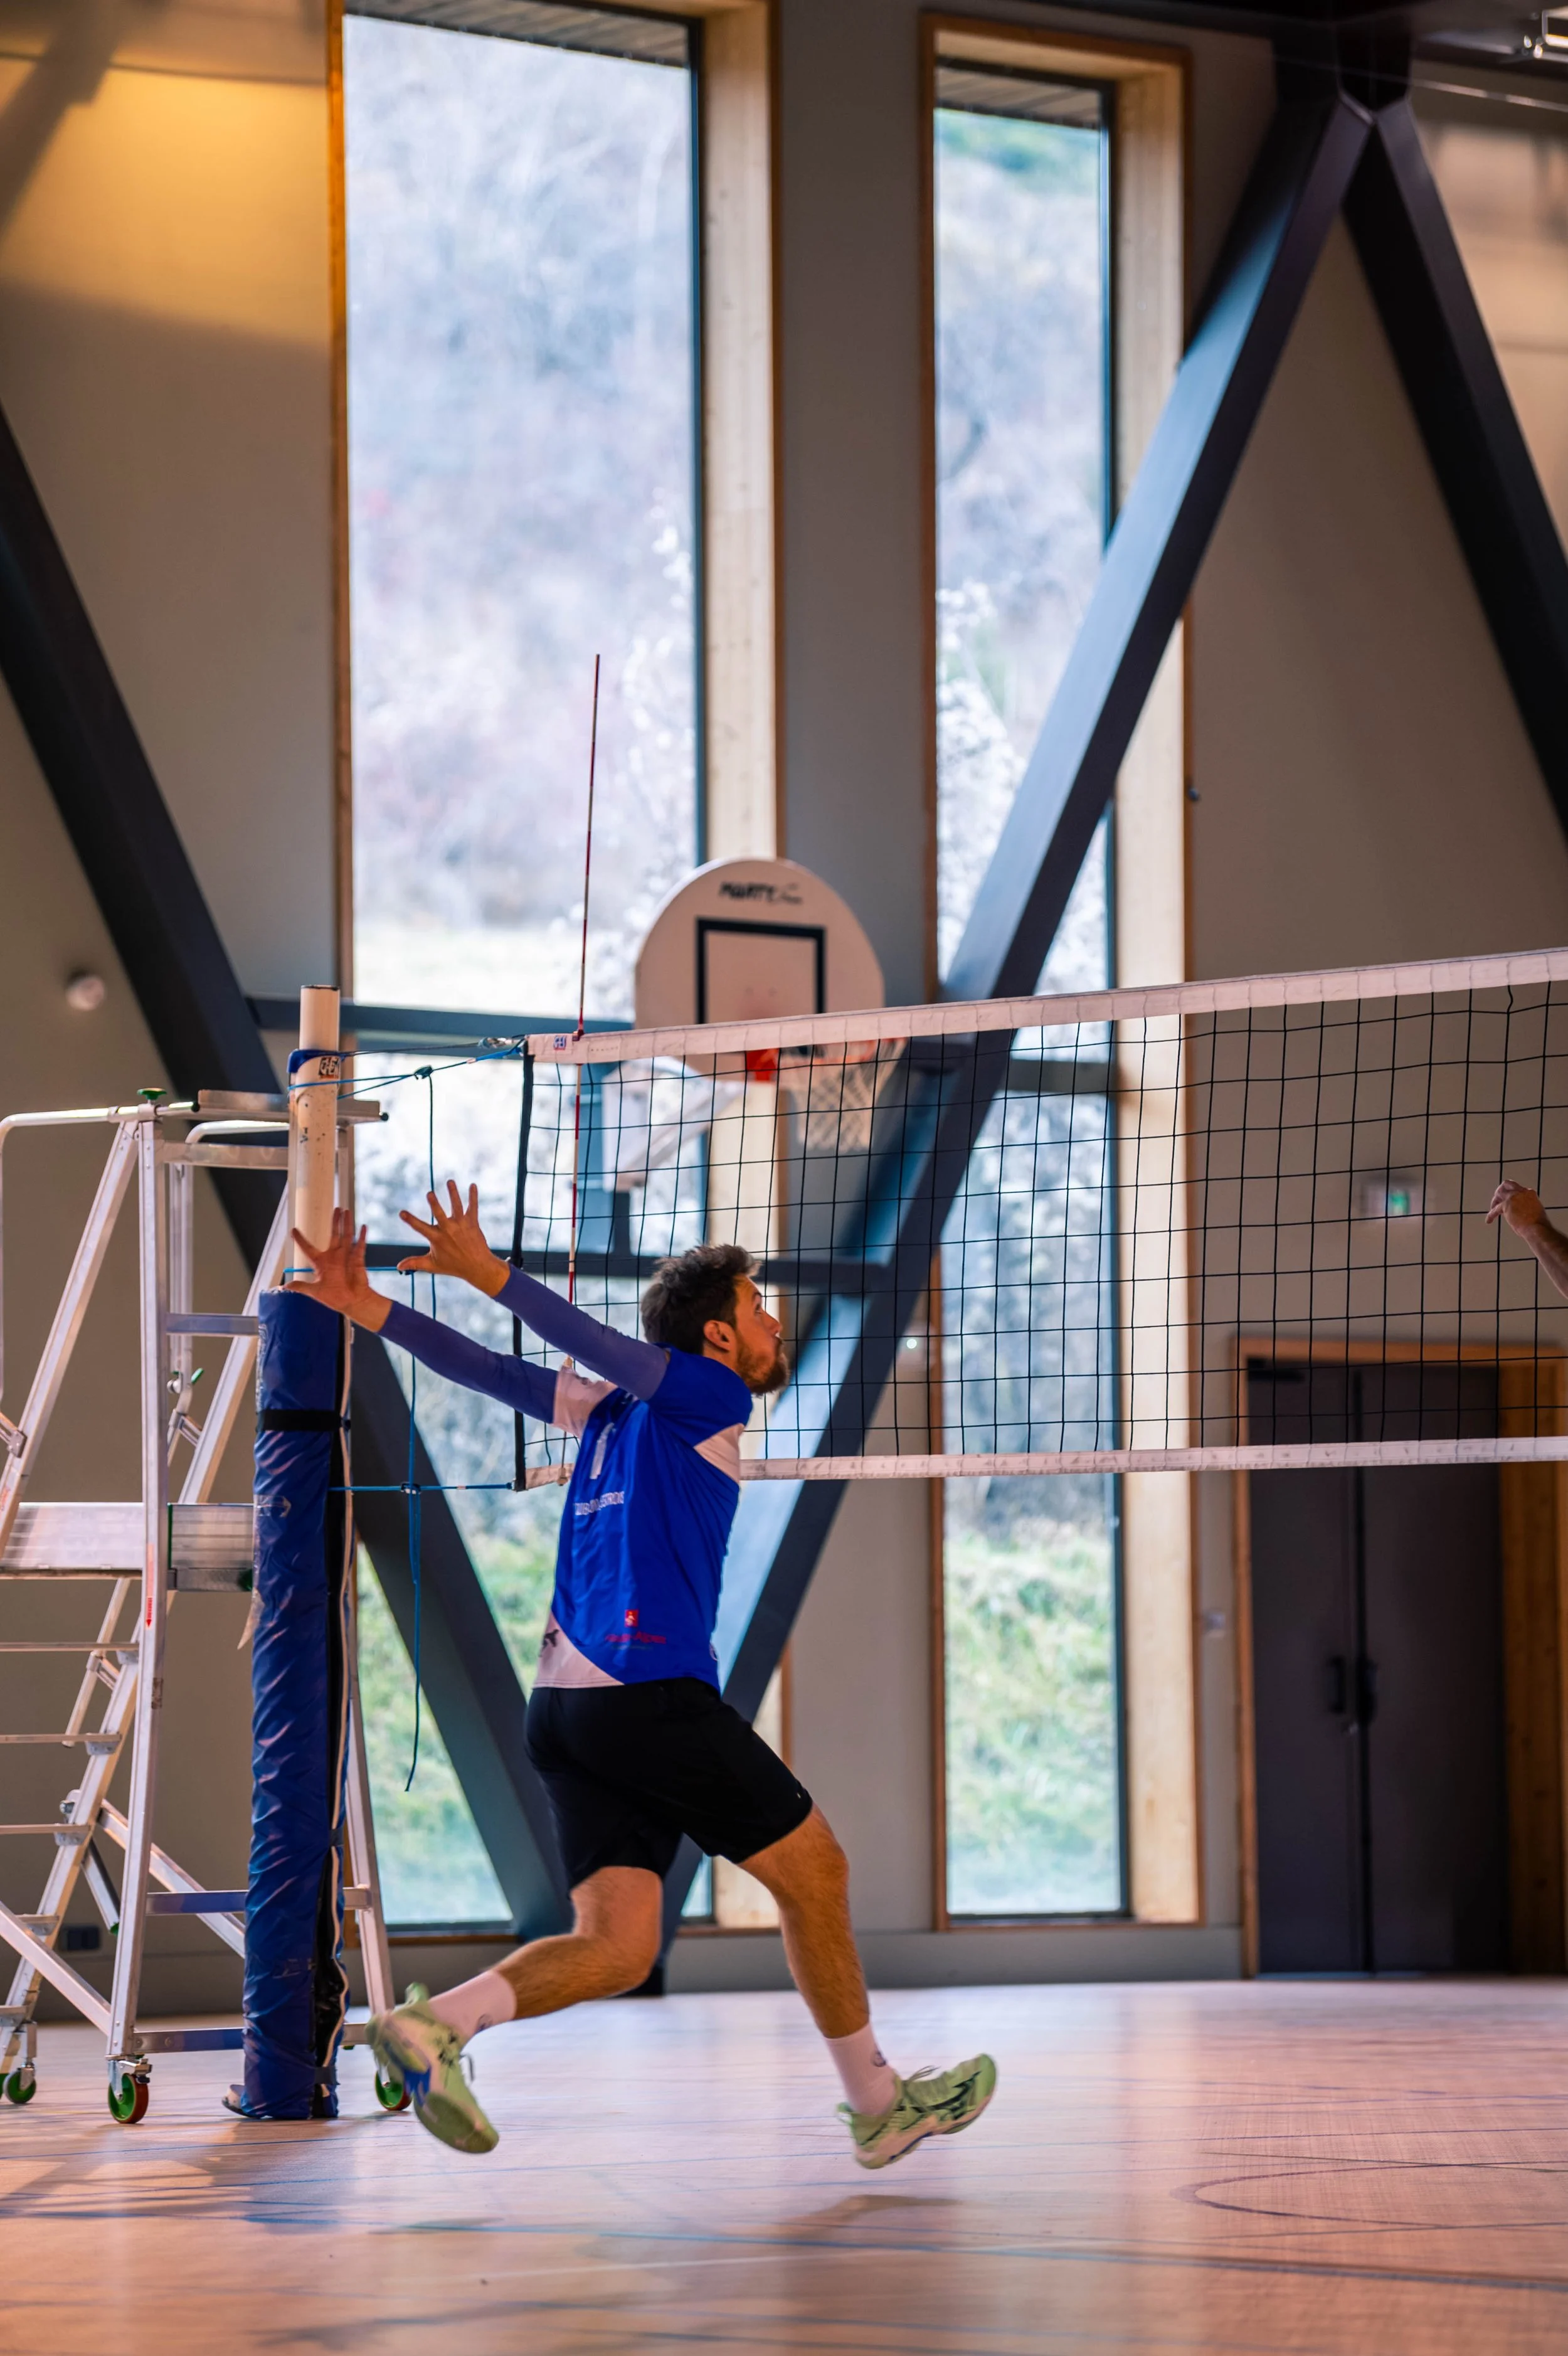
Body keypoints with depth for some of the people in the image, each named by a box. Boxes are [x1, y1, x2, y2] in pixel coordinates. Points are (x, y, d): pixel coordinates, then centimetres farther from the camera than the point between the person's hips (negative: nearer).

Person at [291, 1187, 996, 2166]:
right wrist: (492, 1276, -18)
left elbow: (496, 1374, 15)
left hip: (568, 1708, 8)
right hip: (650, 1691, -8)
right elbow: (610, 1354, -11)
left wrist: (372, 1311, 14)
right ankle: (878, 2103, 16)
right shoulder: (712, 1397, 0)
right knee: (814, 1868, 7)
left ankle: (436, 2023, -20)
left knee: (617, 1947, 1)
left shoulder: (615, 1408, 22)